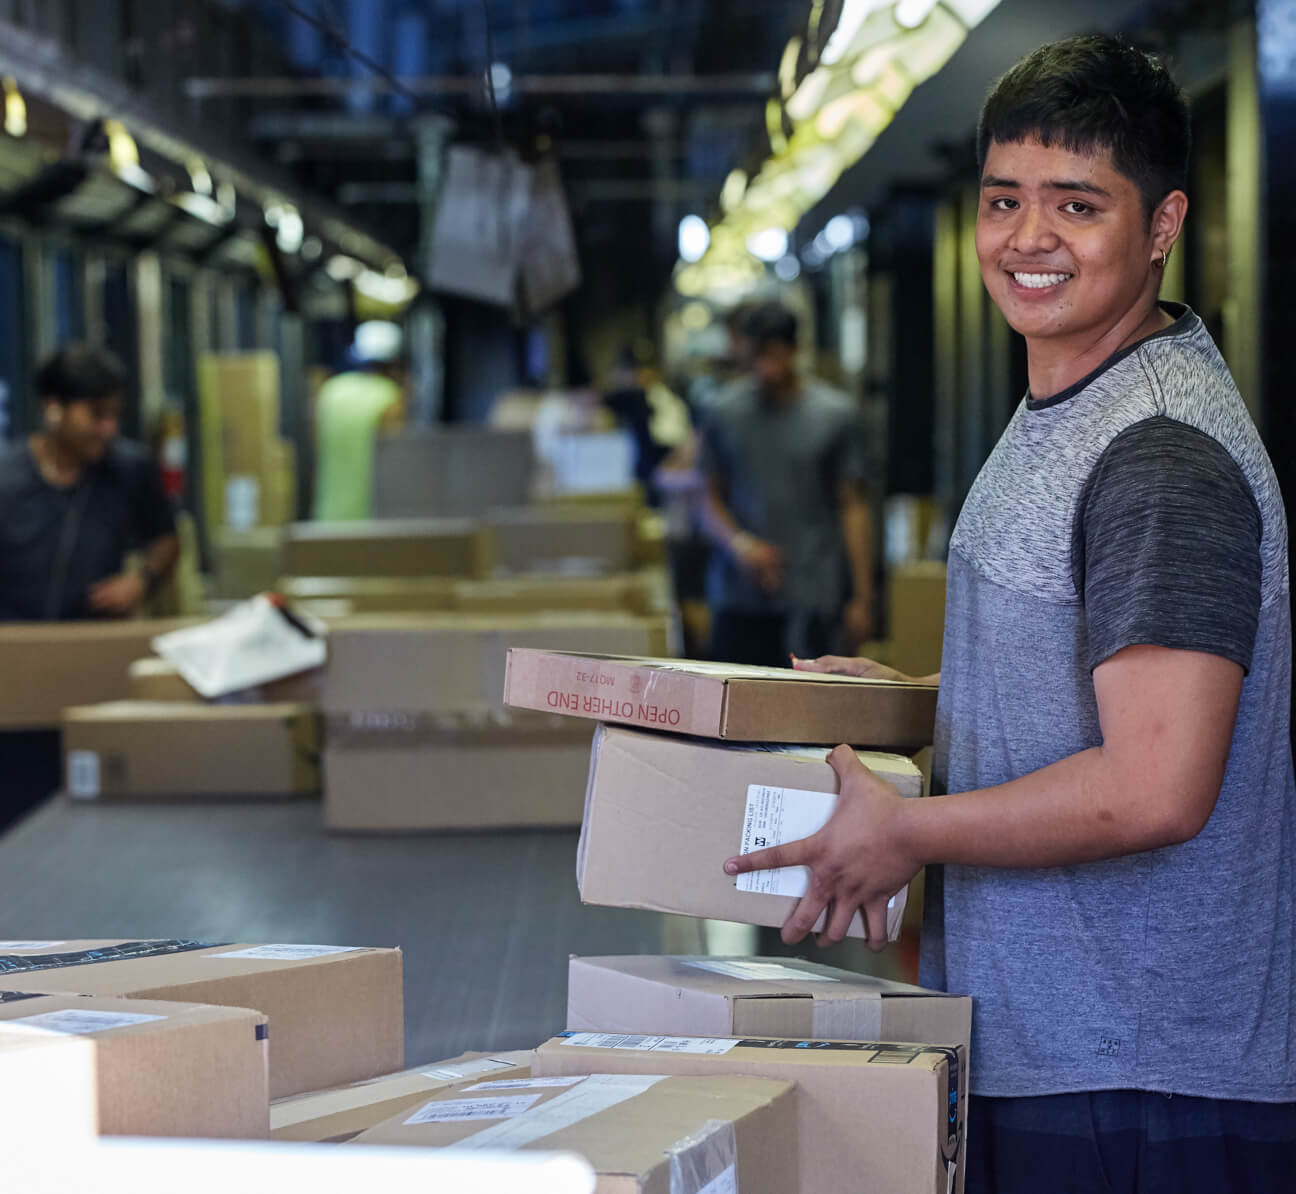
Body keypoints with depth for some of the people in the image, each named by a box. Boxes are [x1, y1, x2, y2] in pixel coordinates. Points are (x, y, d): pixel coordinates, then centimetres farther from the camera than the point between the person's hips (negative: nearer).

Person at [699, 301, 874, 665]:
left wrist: (862, 596, 0)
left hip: (809, 597, -2)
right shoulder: (724, 413, 6)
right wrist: (739, 543, -10)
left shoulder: (835, 414, 1)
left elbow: (853, 507, 3)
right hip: (738, 593, 2)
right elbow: (712, 500, 12)